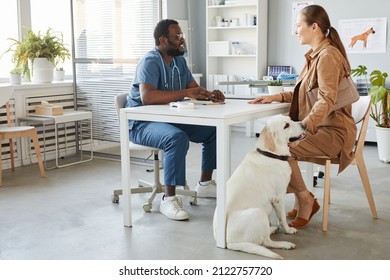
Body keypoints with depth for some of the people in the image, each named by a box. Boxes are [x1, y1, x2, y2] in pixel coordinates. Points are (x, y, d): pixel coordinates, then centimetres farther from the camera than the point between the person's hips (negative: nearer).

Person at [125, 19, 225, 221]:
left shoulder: (179, 60, 8)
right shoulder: (150, 62, -18)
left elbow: (195, 88, 11)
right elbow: (146, 96, -34)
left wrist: (210, 95, -11)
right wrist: (185, 93, -34)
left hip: (170, 119, 9)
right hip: (142, 123, -9)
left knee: (213, 129, 2)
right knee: (177, 138, -36)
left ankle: (205, 183, 15)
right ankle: (169, 199, -26)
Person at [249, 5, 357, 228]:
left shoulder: (327, 55, -16)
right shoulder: (316, 55, 14)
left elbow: (327, 100, -26)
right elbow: (306, 93, 19)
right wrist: (276, 97, 6)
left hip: (333, 131, -10)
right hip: (317, 127, 10)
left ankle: (306, 200, -5)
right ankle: (302, 201, 5)